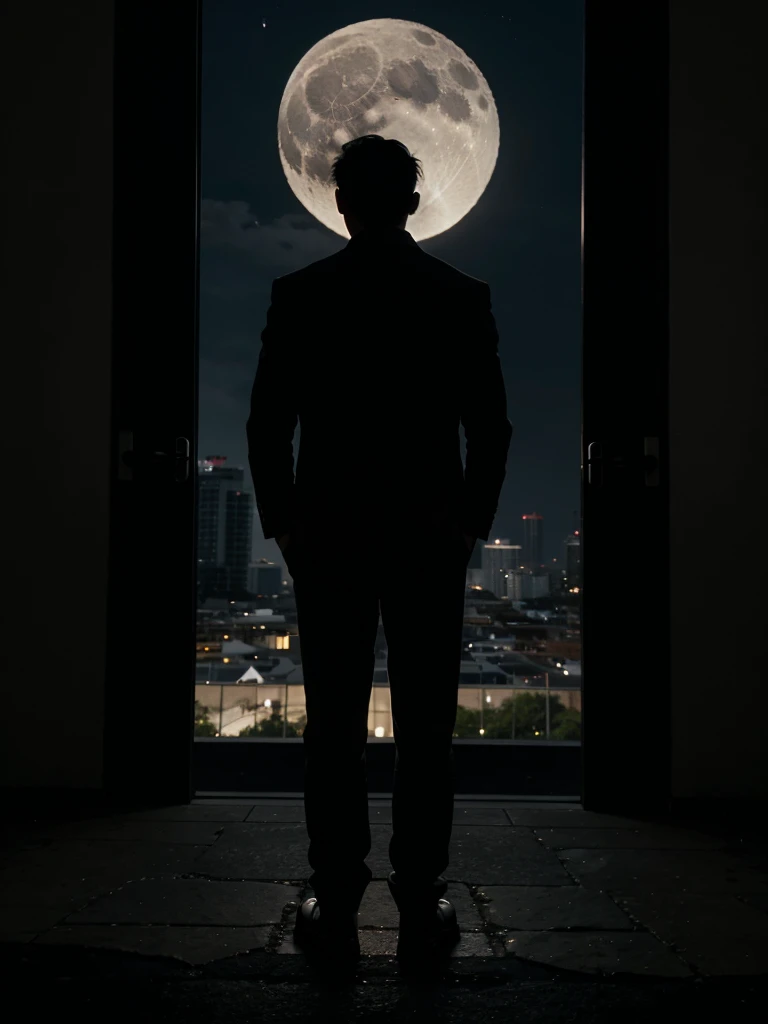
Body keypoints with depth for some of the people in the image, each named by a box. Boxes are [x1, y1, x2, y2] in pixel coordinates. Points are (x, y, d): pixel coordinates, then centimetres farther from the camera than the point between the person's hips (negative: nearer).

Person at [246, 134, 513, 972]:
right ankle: (422, 909, 14)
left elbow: (268, 424, -3)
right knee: (425, 729, 7)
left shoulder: (298, 294, -2)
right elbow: (490, 426, -1)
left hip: (327, 537, 0)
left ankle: (335, 908, 13)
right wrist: (472, 523, 10)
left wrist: (281, 522, 8)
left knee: (334, 727, 7)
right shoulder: (464, 296, 0)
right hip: (430, 538, 0)